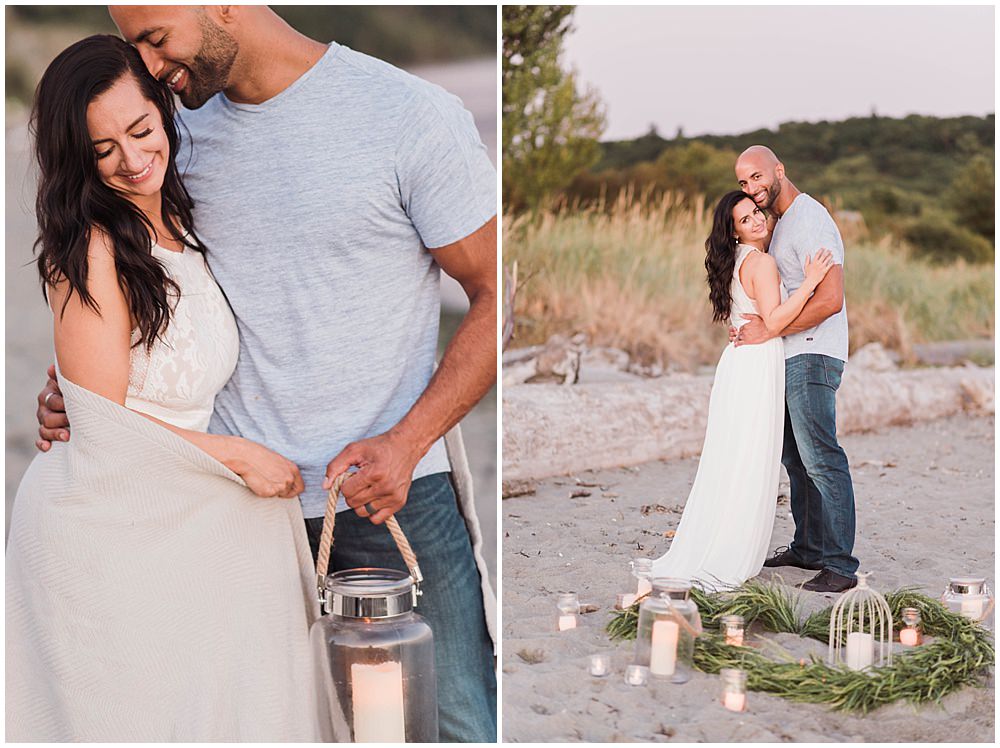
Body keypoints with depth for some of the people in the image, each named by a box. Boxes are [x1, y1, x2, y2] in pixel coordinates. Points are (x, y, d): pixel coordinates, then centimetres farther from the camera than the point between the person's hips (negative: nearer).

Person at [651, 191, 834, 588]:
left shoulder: (737, 261, 14)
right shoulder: (761, 262, -13)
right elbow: (774, 320, -21)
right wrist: (810, 281, -22)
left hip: (736, 360, 9)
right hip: (758, 364, -9)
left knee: (726, 462, 14)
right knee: (749, 465, -3)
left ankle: (696, 553, 21)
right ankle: (724, 565, 0)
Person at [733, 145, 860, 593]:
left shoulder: (809, 219, -15)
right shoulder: (782, 220, 18)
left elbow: (830, 300, -23)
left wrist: (768, 332, -19)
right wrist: (748, 322, 13)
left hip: (812, 356, -11)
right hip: (793, 356, 11)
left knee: (820, 458, -12)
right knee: (794, 457, 15)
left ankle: (840, 565, -9)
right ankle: (807, 548, 24)